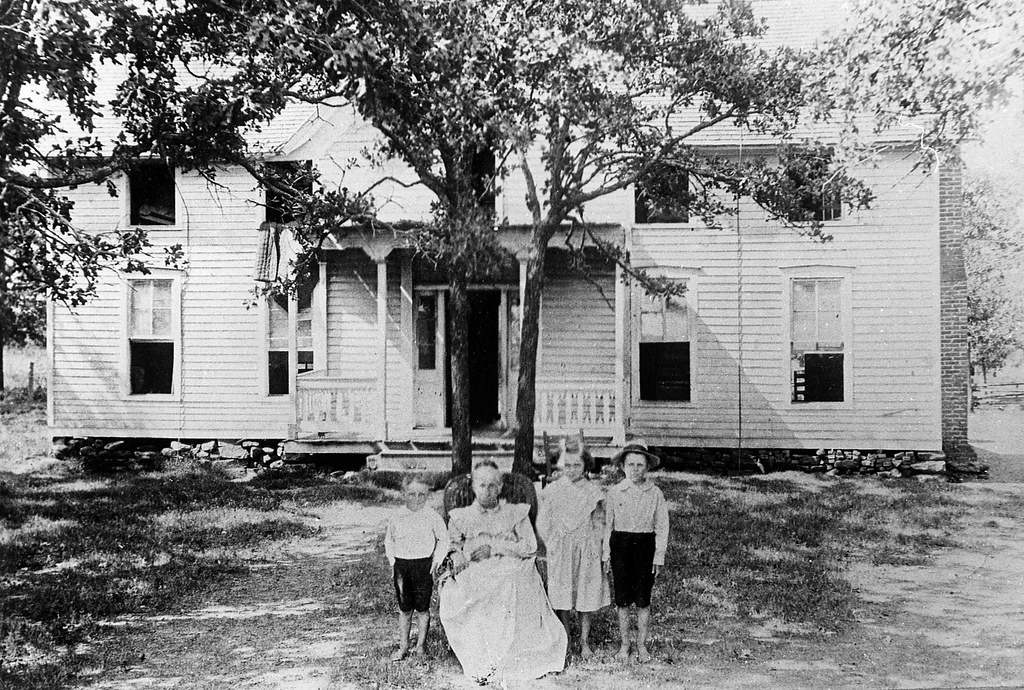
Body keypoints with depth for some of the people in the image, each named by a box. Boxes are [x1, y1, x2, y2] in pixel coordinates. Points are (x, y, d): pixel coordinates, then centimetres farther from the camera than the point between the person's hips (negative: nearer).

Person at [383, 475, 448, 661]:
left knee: (422, 608, 6)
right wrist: (393, 560, 5)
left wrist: (436, 561, -2)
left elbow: (443, 539, 6)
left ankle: (420, 644, 20)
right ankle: (403, 647, 17)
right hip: (401, 565, 2)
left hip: (424, 564, -2)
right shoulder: (397, 517, 1)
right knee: (404, 609, 7)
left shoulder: (432, 517, -5)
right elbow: (389, 540, 15)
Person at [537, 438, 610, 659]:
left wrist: (595, 546, -1)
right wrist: (552, 545, -3)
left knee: (586, 598, 4)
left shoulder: (592, 492, 2)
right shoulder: (552, 491, 0)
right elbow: (543, 522, 3)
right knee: (561, 598, 1)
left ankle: (584, 643, 15)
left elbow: (599, 523, 7)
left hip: (587, 551, 1)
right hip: (560, 551, -1)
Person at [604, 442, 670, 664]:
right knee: (622, 598, 5)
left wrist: (658, 557, -1)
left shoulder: (655, 493, 0)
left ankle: (642, 646, 17)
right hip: (620, 545, 1)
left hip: (645, 545, -1)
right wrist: (606, 555, 5)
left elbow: (662, 528, 3)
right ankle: (624, 645, 18)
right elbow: (608, 525, 7)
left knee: (643, 599, 3)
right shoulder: (614, 492, 2)